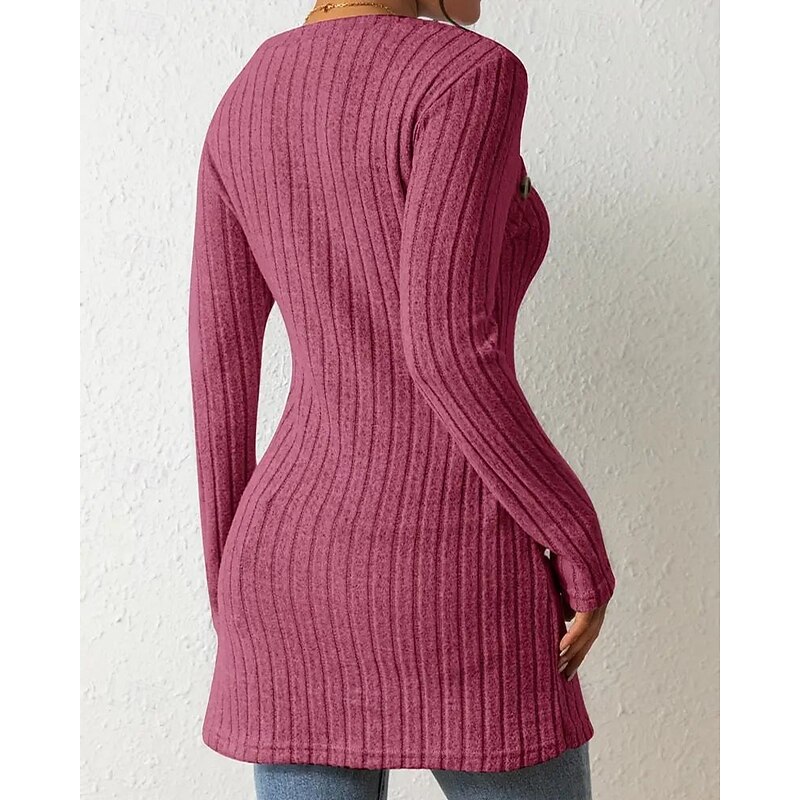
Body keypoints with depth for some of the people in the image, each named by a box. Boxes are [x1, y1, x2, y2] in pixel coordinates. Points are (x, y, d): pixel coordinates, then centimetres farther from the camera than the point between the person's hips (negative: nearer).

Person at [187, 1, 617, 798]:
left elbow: (218, 361, 9)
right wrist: (582, 547, -9)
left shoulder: (247, 103, 9)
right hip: (448, 583, -6)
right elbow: (446, 347, -21)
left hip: (303, 562, 7)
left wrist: (235, 585, 17)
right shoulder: (466, 75, -13)